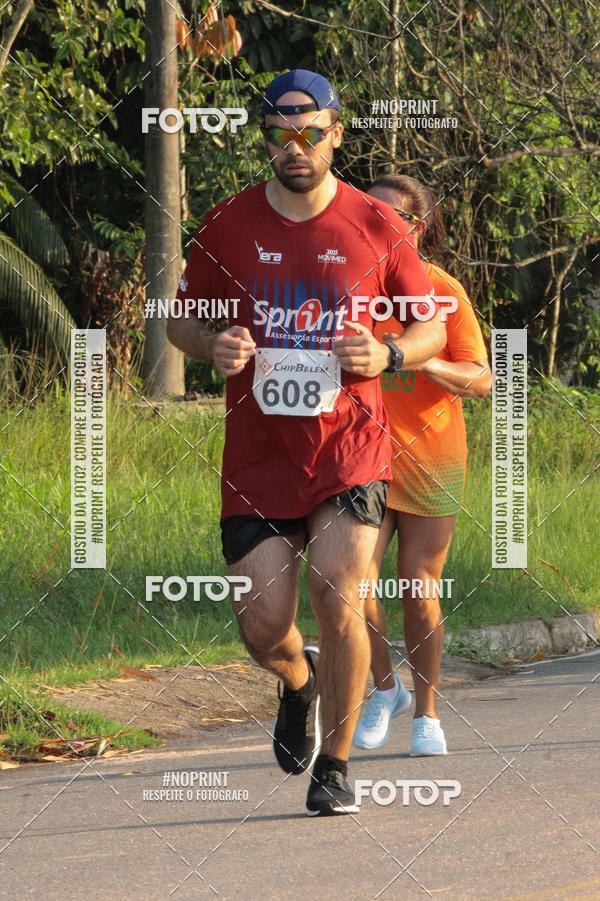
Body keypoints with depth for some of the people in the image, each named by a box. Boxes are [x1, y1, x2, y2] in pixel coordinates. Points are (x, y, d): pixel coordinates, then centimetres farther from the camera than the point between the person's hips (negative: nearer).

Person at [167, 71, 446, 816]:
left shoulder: (377, 228, 1)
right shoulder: (228, 225, 3)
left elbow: (433, 326, 11)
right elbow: (181, 316, 14)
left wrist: (389, 355, -11)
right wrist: (212, 348, -9)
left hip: (349, 450, -1)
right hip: (258, 455, 2)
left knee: (338, 598, -17)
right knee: (263, 625, -4)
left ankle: (334, 763, 2)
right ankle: (298, 683, 35)